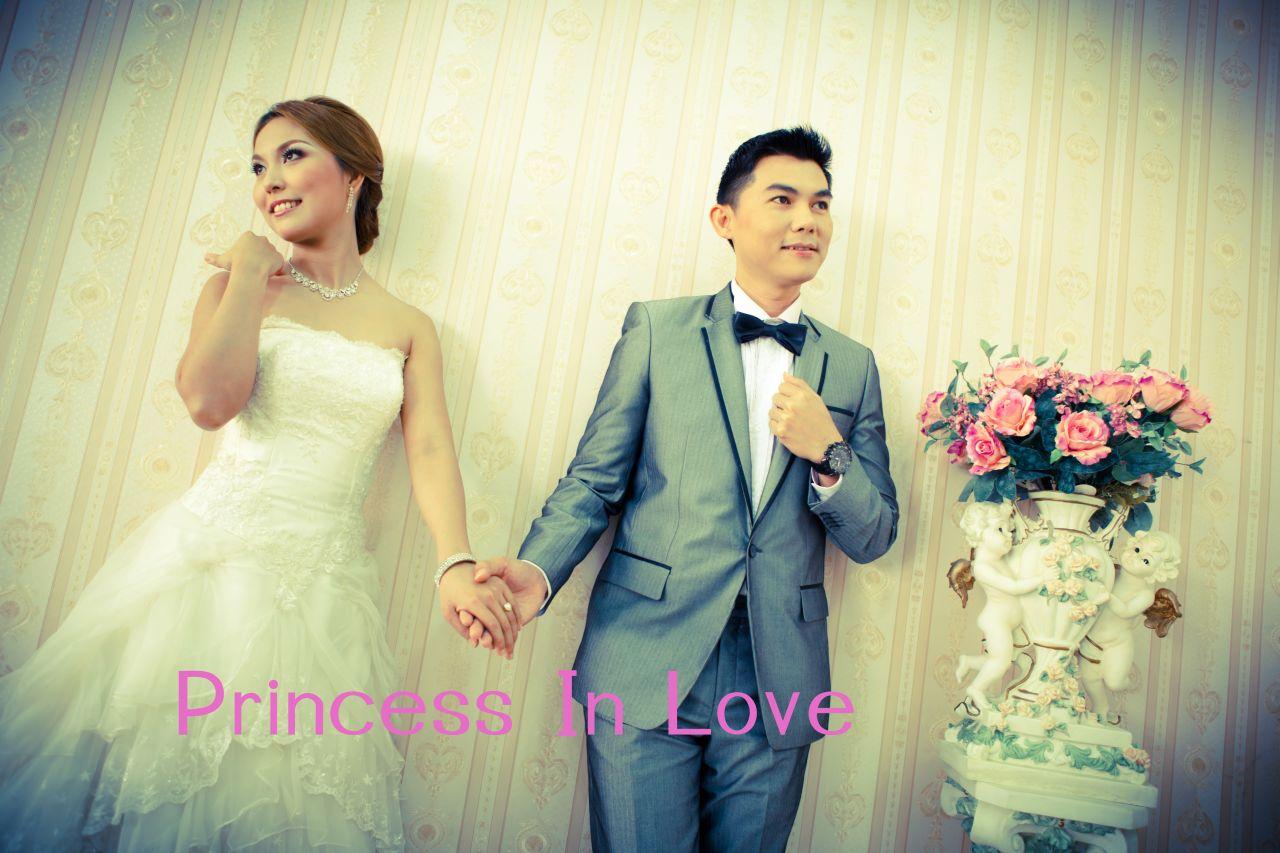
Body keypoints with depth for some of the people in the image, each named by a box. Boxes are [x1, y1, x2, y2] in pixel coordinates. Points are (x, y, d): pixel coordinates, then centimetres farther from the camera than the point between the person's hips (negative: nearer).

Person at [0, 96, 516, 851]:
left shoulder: (408, 328, 7)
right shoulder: (240, 283, 6)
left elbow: (430, 450, -5)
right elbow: (210, 400, -13)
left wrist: (455, 563, -21)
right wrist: (251, 271, -5)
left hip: (323, 584, 1)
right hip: (213, 555, 0)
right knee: (166, 756, 6)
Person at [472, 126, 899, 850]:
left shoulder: (852, 366, 8)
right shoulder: (657, 330, 2)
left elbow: (874, 538, 8)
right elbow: (594, 481, 0)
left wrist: (827, 454, -11)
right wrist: (538, 571, -18)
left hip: (778, 688, 3)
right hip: (645, 671, -2)